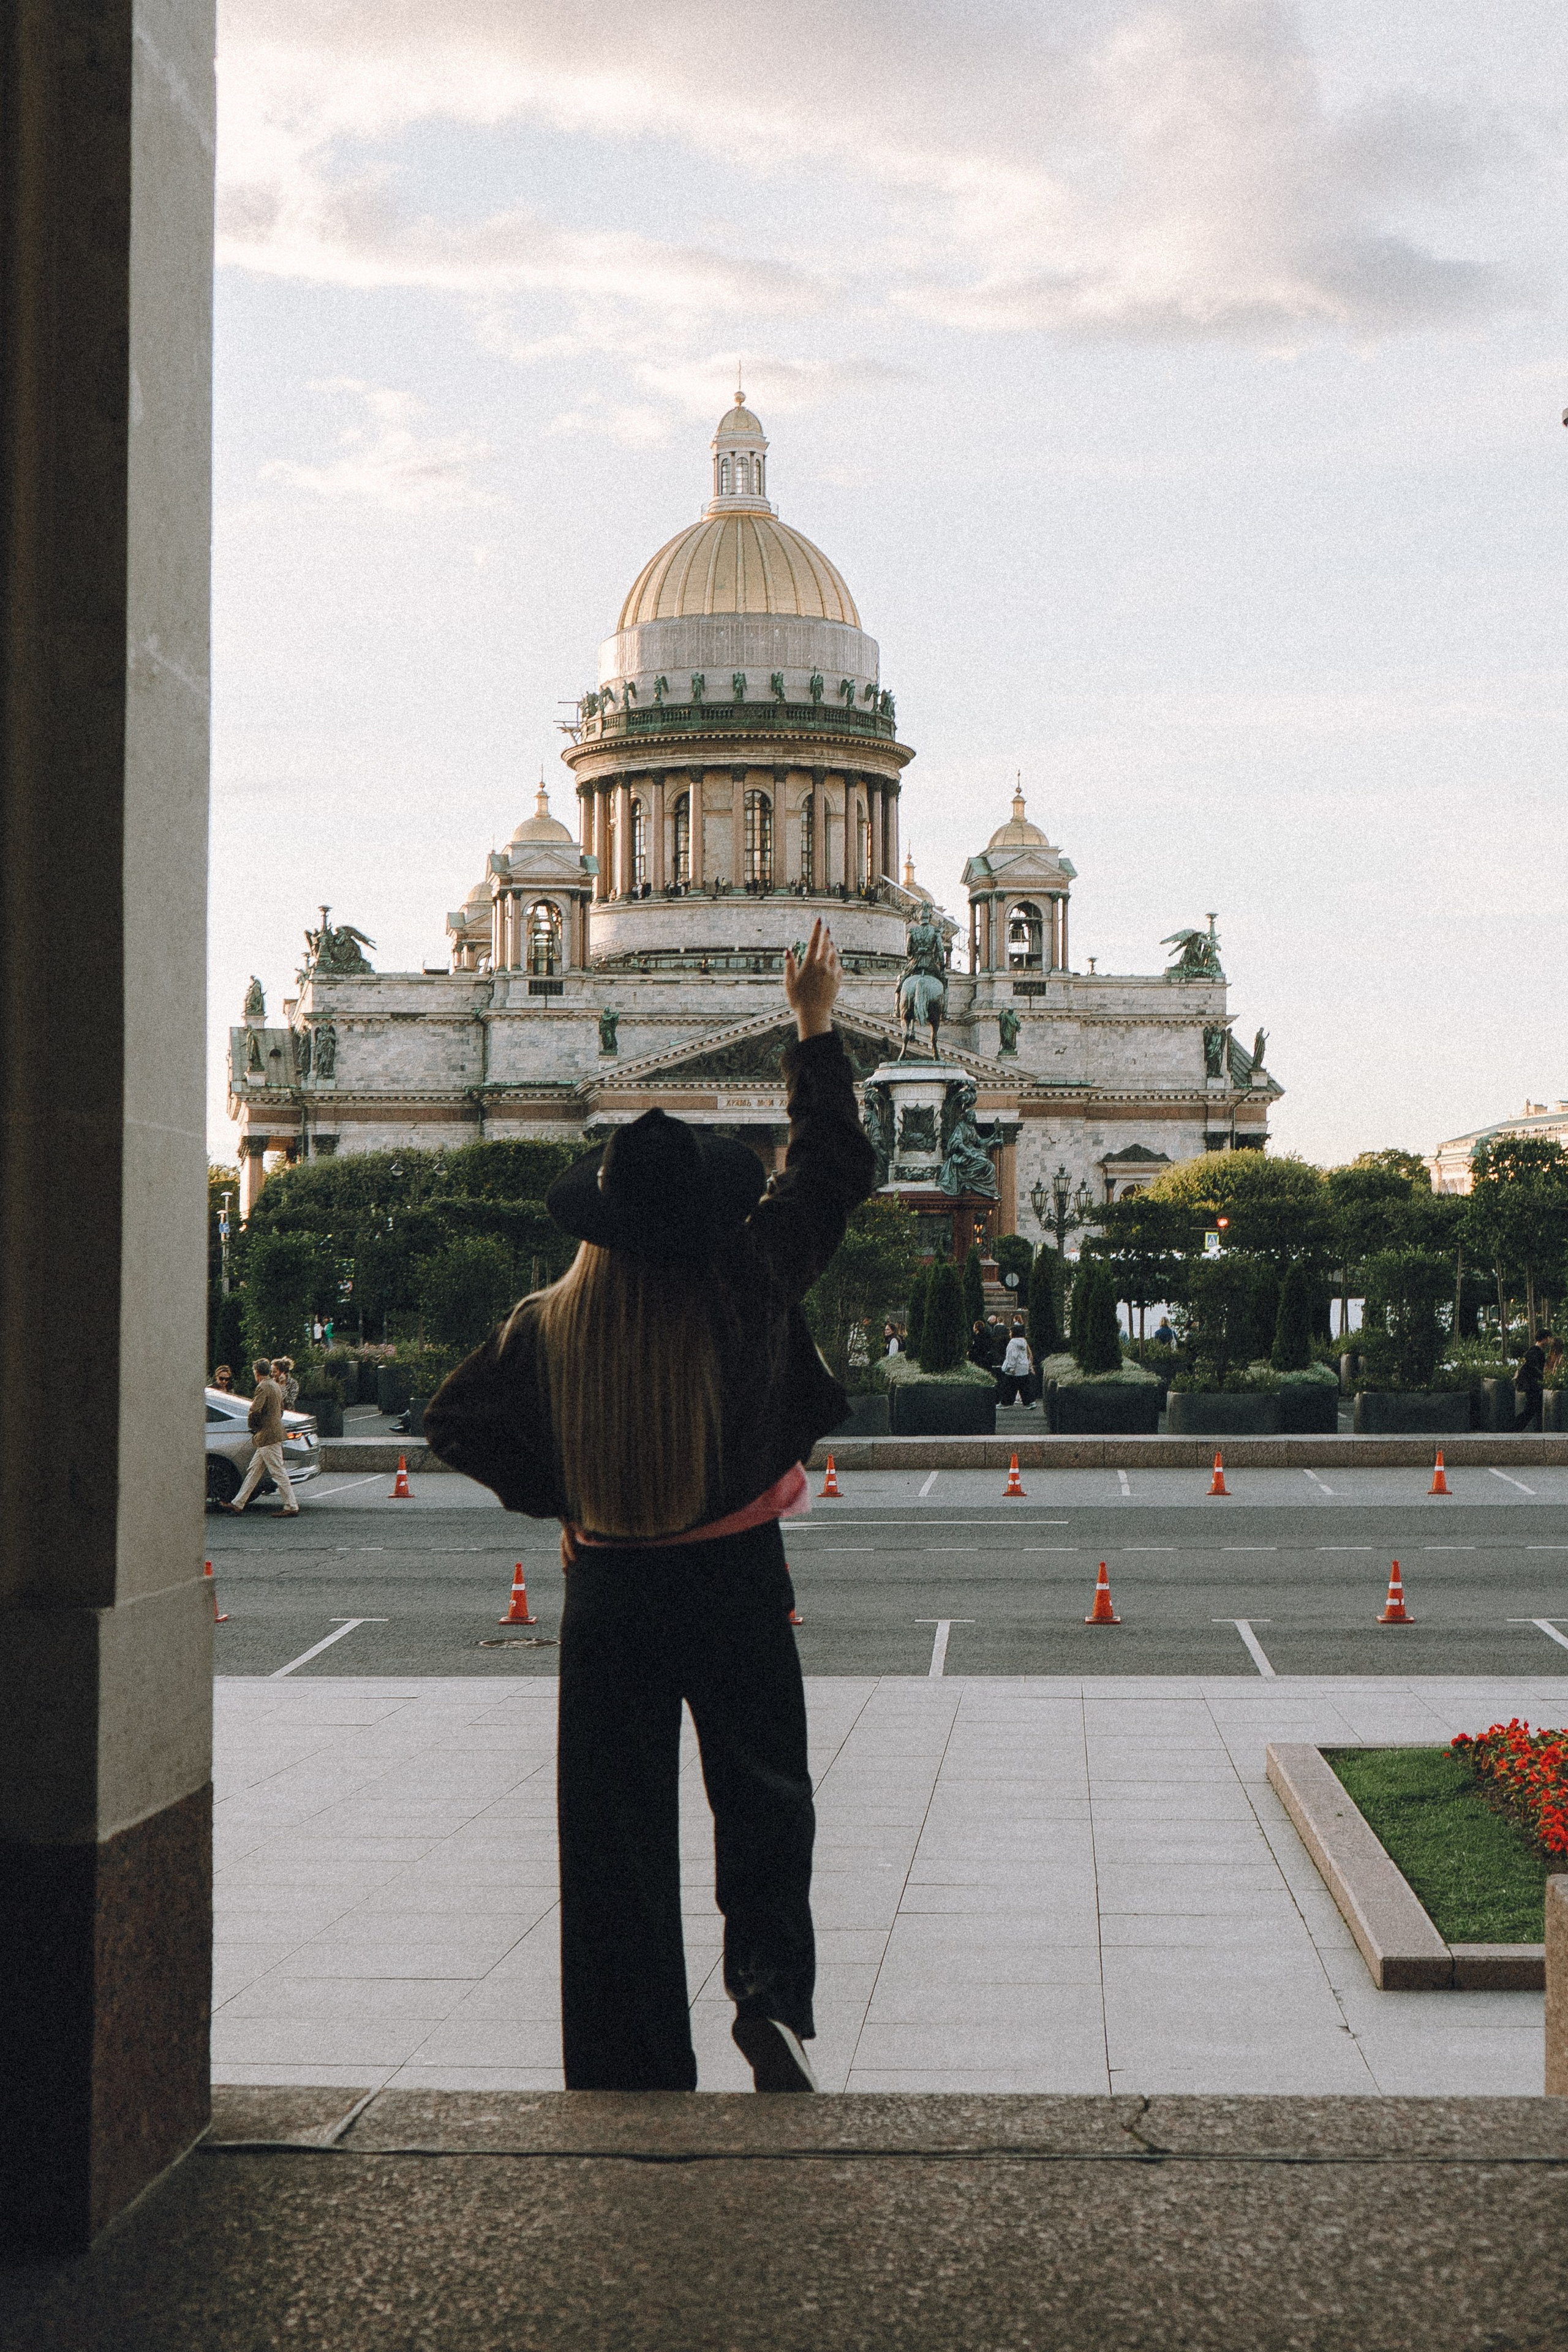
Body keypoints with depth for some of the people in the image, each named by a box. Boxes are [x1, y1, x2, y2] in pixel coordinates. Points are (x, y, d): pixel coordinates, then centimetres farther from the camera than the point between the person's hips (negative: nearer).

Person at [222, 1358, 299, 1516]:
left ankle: (292, 1507, -5)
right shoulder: (276, 1386, 16)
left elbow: (254, 1410, -23)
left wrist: (253, 1426, -4)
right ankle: (238, 1504, 18)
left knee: (279, 1473, -7)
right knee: (254, 1471, 13)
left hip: (268, 1437, -10)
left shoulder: (263, 1387, -15)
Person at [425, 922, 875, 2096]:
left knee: (619, 1837, 8)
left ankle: (635, 2069, 11)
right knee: (765, 1802, 17)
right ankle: (773, 1990, -4)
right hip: (738, 1584, -1)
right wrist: (816, 1029, 5)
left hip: (608, 1592, 1)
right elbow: (835, 1163, 0)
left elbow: (458, 1422, 3)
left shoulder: (553, 1322, -6)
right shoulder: (751, 1284, -10)